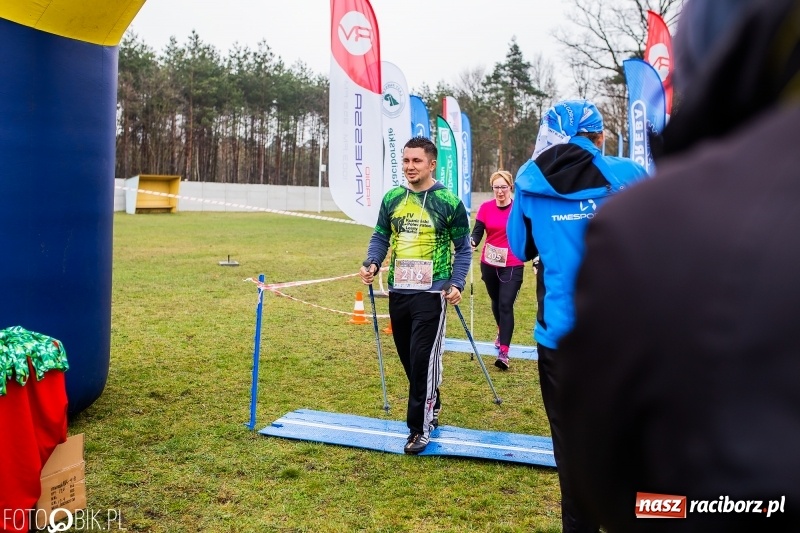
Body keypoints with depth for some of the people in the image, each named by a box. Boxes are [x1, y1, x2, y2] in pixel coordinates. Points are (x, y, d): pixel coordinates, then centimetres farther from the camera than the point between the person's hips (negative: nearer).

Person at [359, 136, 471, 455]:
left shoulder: (449, 202, -5)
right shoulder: (392, 198, 7)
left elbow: (463, 248, 0)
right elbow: (381, 236, 13)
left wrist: (457, 284, -13)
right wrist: (372, 263, -7)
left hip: (431, 292, -5)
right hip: (398, 290, 5)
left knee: (423, 358, -7)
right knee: (407, 357, 14)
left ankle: (420, 427, 4)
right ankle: (431, 406, 35)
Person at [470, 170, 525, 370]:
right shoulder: (485, 208, -2)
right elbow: (477, 232, -8)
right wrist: (472, 242, -29)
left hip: (512, 266, -3)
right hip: (489, 264, 4)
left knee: (506, 305, -10)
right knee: (496, 302, 21)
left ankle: (503, 353, -11)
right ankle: (502, 332, 50)